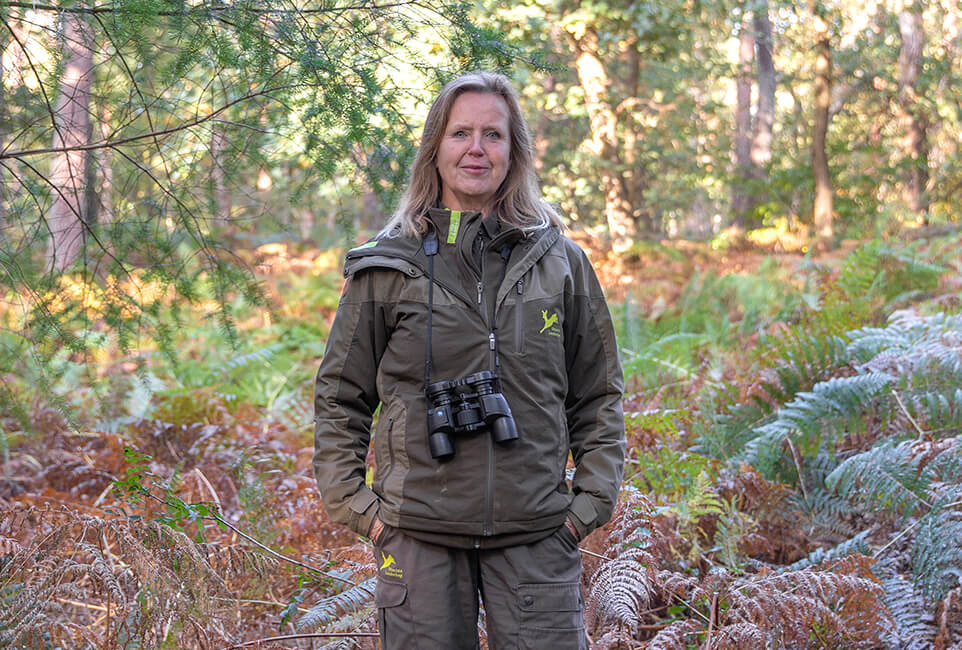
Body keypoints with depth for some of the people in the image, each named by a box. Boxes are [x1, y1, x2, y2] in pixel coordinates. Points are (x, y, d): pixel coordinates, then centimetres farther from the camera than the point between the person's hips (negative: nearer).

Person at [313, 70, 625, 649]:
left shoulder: (560, 261, 6)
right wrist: (357, 504, 0)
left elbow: (598, 395, 12)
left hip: (537, 535, 1)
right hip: (419, 534, -1)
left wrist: (591, 500, 4)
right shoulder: (387, 266, 2)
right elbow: (340, 398, 8)